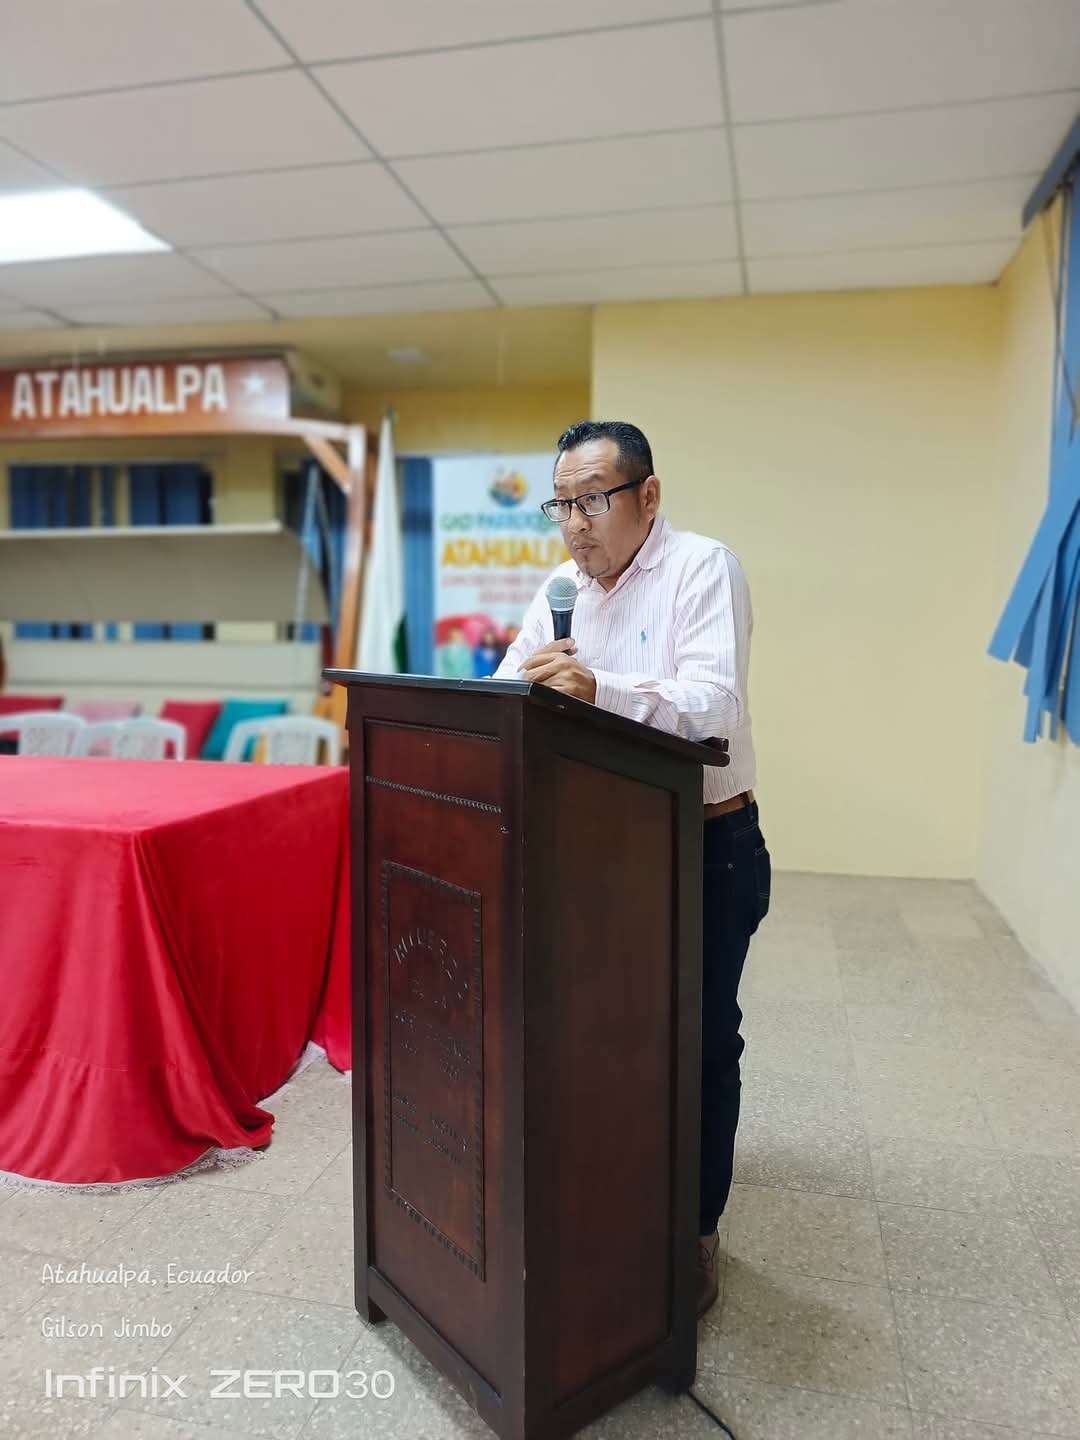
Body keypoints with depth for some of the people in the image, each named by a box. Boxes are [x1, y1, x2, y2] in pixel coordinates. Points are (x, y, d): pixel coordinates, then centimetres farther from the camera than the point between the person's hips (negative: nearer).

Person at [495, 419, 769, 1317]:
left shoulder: (703, 569, -14)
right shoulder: (563, 587, 6)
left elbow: (712, 705, -28)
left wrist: (596, 688, -42)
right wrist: (532, 679, -19)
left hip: (709, 848, -5)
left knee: (700, 1040, 8)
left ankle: (695, 1229, 27)